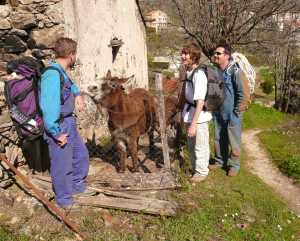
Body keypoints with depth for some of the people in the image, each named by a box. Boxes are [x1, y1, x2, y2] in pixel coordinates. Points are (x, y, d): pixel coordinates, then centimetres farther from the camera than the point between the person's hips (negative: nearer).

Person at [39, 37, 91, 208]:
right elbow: (48, 107, -30)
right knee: (63, 165, 6)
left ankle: (77, 186, 44)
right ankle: (64, 200, 27)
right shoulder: (52, 75, -25)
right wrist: (56, 133, -25)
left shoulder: (61, 72, 6)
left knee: (81, 155, 22)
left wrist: (78, 94, 13)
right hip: (59, 127, -10)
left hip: (69, 123, 10)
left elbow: (70, 84, 31)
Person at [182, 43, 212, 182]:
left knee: (200, 146, 9)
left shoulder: (198, 75, -23)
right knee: (191, 145, 22)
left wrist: (194, 124, -27)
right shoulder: (188, 72, 4)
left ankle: (202, 172, 27)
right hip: (189, 114, 9)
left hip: (199, 117, -9)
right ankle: (195, 168, 41)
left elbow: (200, 102, -26)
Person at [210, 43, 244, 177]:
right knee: (218, 139, 17)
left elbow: (241, 92, -14)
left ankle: (234, 165, 23)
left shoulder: (234, 71, -16)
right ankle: (220, 161, 34)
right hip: (218, 113, 6)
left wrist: (237, 110, -13)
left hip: (231, 114, -6)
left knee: (234, 141, 7)